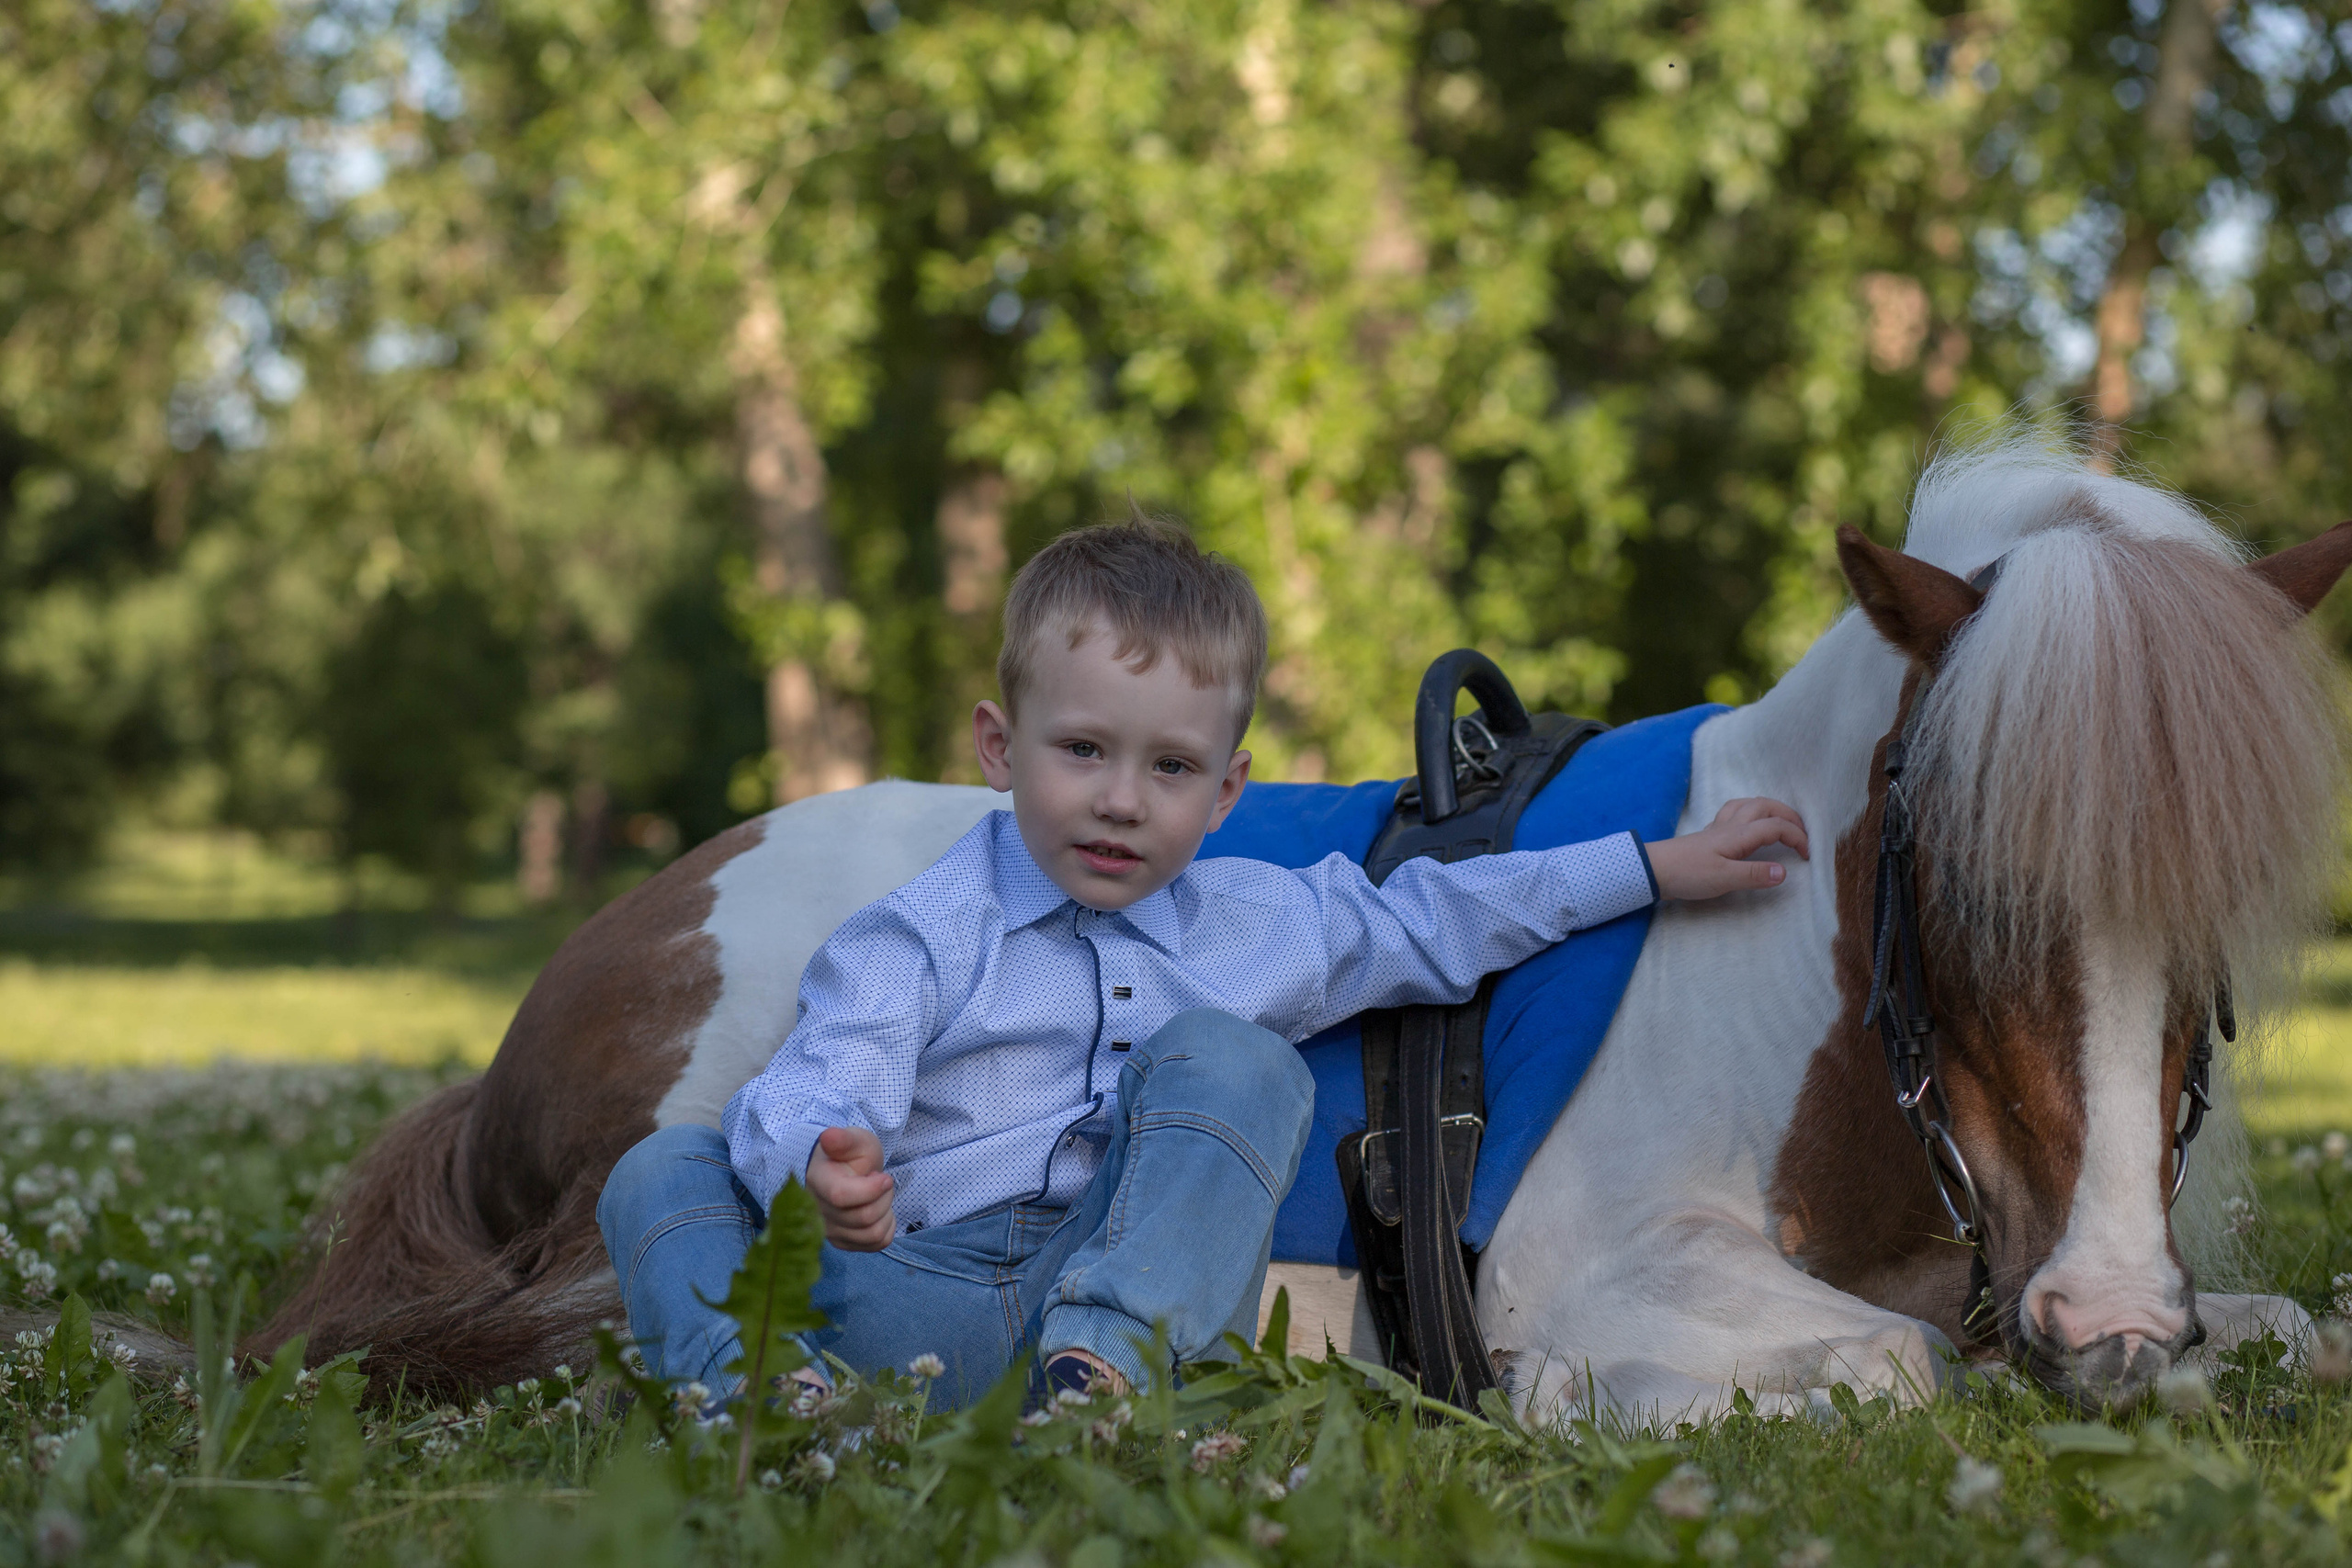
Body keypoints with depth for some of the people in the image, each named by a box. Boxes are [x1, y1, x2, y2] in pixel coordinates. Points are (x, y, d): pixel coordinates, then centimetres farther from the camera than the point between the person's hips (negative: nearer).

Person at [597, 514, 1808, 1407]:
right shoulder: (920, 939, 5)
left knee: (1221, 1055, -17)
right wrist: (821, 1168, -37)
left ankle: (1111, 1353, -37)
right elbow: (811, 1089, -12)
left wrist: (1656, 867, 34)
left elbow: (1442, 917, 33)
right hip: (927, 1278, -1)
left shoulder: (1258, 929, 18)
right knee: (666, 1172, -19)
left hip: (1146, 1275, 2)